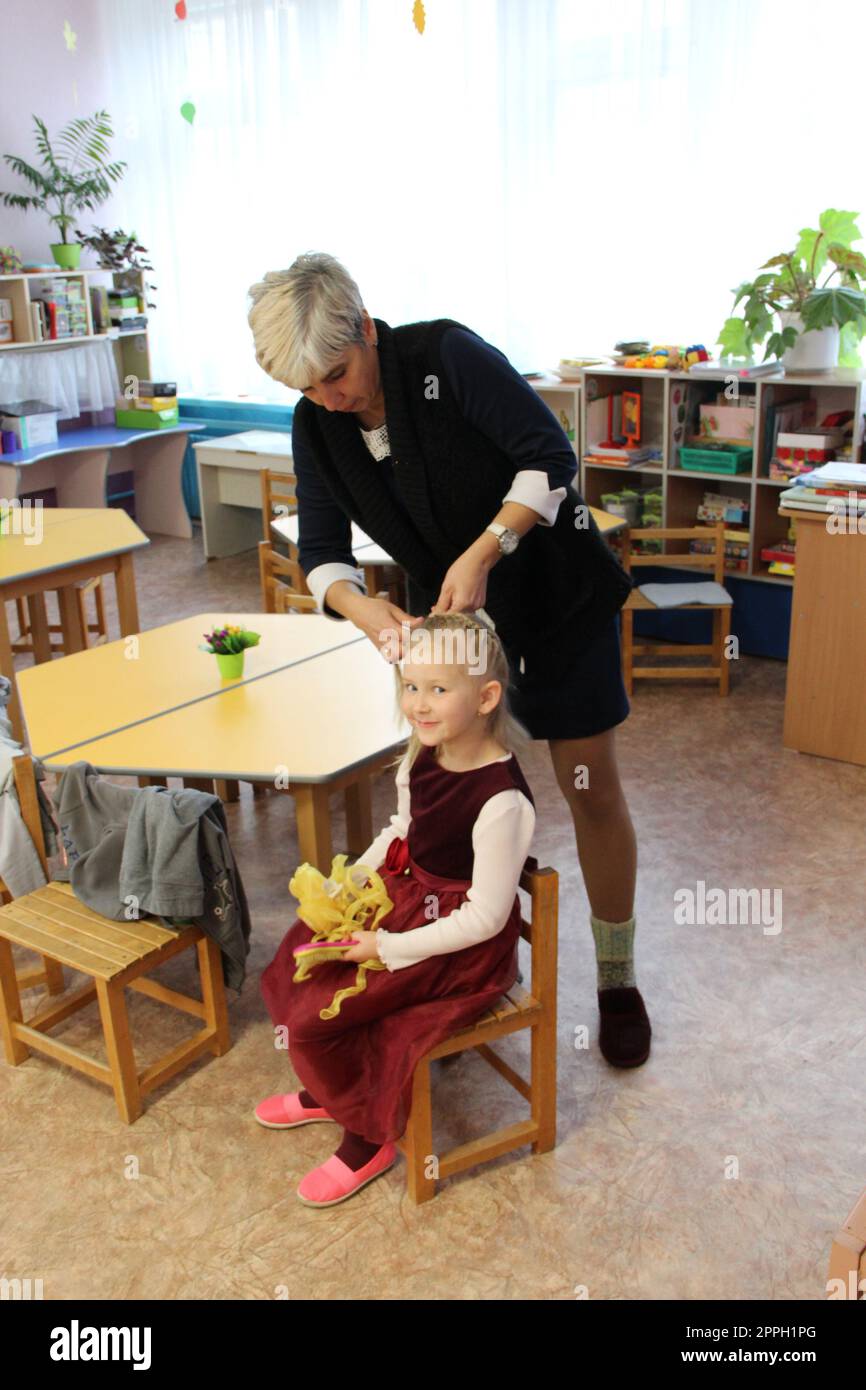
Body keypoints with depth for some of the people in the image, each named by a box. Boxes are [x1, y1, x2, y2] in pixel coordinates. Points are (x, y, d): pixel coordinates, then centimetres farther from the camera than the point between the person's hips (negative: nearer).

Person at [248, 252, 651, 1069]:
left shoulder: (447, 355, -23)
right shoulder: (315, 425, -7)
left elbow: (550, 458, -23)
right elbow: (320, 549, -6)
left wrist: (482, 551, -34)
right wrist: (361, 606, -26)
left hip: (556, 592, -4)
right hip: (446, 608, 5)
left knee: (590, 789, 3)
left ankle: (616, 980, 22)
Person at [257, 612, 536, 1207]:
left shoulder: (501, 800, -29)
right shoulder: (423, 760, -4)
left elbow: (484, 918, -24)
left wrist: (389, 949, -21)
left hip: (462, 944, -8)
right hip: (405, 899, 9)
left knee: (315, 1017, -12)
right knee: (291, 972, 11)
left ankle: (368, 1137, 14)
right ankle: (329, 1091, 35)